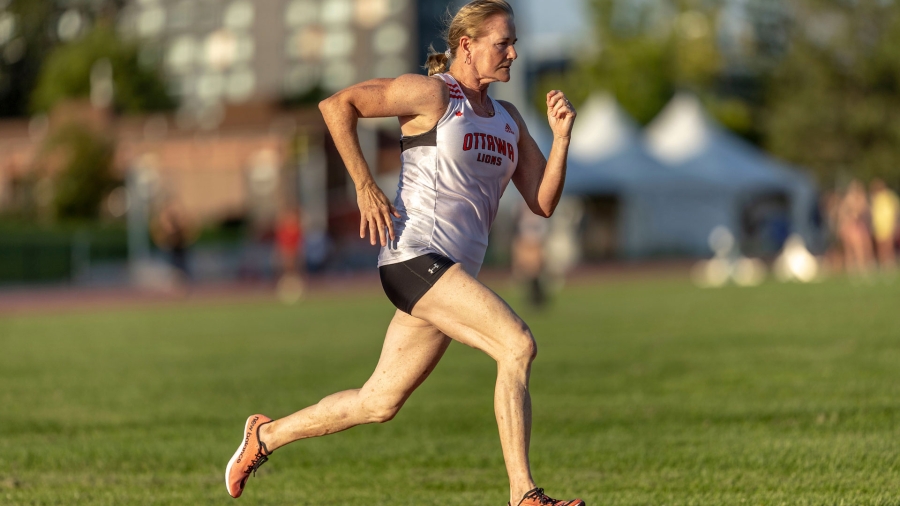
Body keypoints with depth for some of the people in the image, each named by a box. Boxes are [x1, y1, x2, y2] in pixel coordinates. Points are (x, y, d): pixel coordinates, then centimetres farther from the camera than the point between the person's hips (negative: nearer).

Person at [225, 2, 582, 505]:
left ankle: (266, 434, 29)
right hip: (415, 256, -9)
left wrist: (561, 137, -2)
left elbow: (543, 203, 13)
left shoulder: (508, 118, 18)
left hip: (452, 275, 9)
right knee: (518, 345, -22)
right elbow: (337, 104, -7)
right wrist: (366, 187, -12)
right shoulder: (432, 93, -5)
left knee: (379, 402, 11)